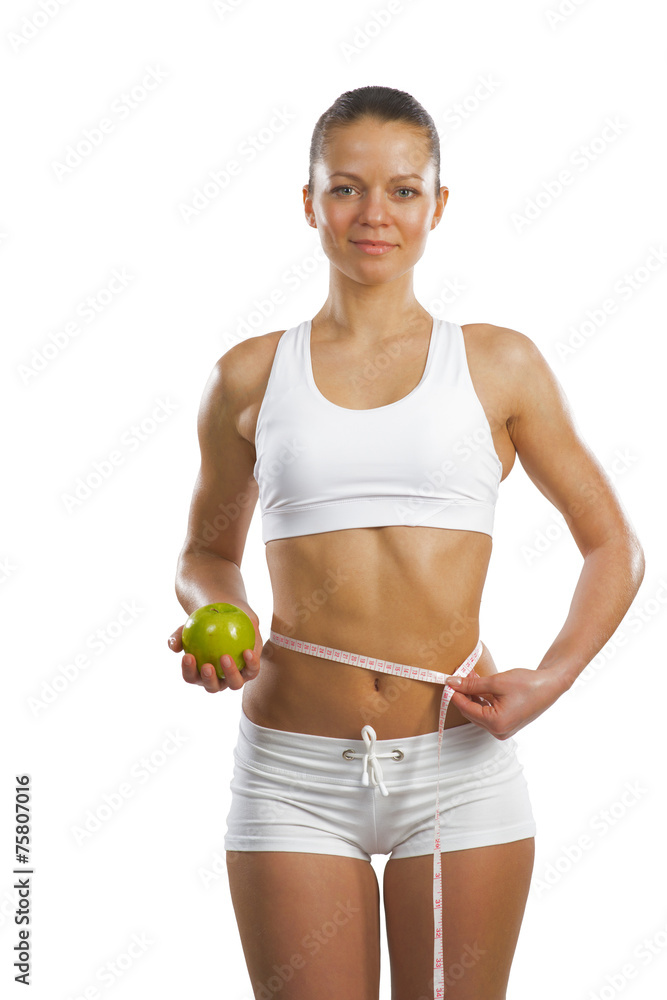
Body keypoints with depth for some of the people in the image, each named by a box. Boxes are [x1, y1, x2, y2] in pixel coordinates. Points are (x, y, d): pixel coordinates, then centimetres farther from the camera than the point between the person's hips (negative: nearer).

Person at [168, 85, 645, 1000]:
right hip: (295, 773, 0)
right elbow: (209, 551, 18)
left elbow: (614, 548, 9)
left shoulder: (499, 365, 3)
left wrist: (549, 682, -6)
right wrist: (216, 620, -4)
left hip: (460, 765, 0)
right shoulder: (250, 376, 5)